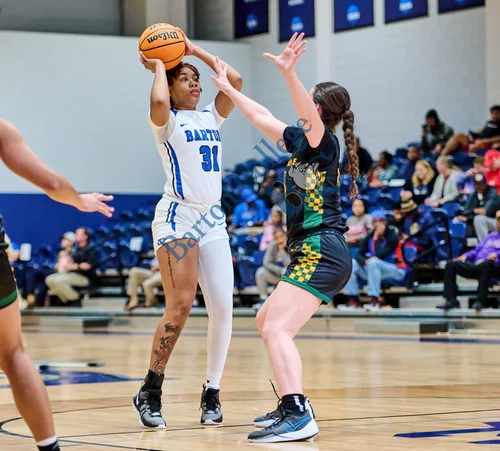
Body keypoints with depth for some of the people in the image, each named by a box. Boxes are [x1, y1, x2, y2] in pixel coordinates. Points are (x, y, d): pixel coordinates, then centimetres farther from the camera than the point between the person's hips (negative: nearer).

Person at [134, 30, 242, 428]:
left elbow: (235, 80, 5)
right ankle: (150, 393, -4)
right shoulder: (167, 122, 0)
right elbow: (158, 101, -23)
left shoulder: (211, 117, 17)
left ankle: (212, 393, 6)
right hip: (177, 219, -6)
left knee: (223, 308, -4)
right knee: (180, 306, -15)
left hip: (213, 220, 6)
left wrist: (198, 52, 11)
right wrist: (159, 67, -5)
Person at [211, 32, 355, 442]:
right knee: (267, 322, 22)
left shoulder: (324, 143, -9)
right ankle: (290, 405, 25)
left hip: (321, 253, -10)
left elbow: (308, 116, -33)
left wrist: (289, 73, -47)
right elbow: (262, 117, 30)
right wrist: (227, 88, 36)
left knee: (277, 329, -21)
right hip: (313, 254, 10)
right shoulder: (300, 142, 16)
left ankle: (299, 416, -30)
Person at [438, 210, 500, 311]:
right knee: (451, 265, -13)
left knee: (486, 264, -43)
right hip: (476, 264, 7)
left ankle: (481, 300, -39)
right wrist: (466, 256, 10)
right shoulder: (491, 236, 33)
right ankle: (451, 300, -22)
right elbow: (477, 249, 29)